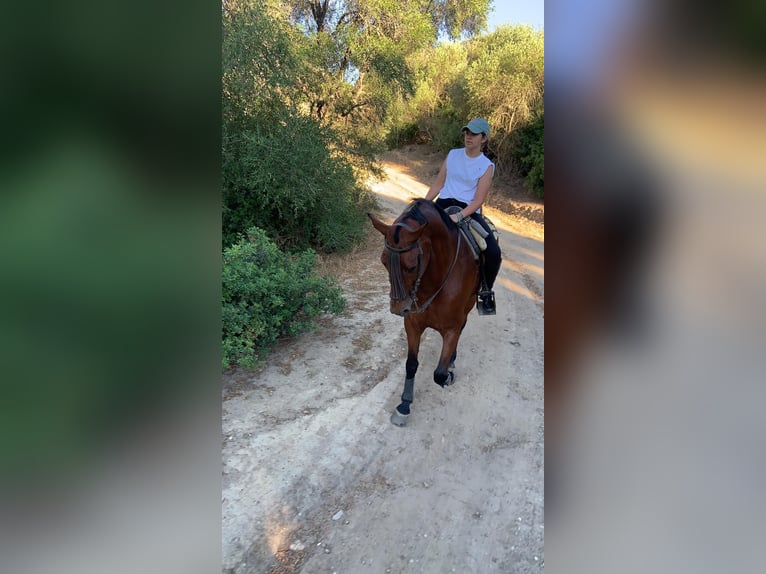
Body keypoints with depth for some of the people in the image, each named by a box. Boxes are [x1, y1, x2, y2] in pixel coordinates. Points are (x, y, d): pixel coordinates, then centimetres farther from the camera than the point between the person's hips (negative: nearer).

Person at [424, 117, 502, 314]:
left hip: (469, 210, -3)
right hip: (444, 204, 3)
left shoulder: (487, 166, -1)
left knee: (494, 253, -19)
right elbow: (438, 184, 12)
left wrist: (459, 216, -24)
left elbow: (479, 200, -9)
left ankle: (486, 292, 8)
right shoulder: (453, 155, 9)